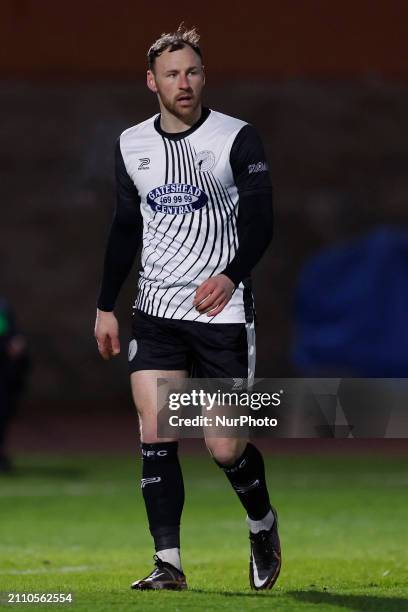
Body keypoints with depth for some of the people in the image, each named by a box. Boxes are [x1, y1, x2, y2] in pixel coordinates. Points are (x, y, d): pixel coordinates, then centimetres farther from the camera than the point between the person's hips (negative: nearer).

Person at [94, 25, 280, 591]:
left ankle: (263, 523, 27)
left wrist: (231, 275, -29)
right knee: (155, 435, -9)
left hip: (222, 311, -4)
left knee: (226, 448, -3)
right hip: (156, 311, 4)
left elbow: (259, 222, -11)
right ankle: (169, 564, -5)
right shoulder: (131, 145, 9)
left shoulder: (237, 138, -5)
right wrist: (105, 306, 16)